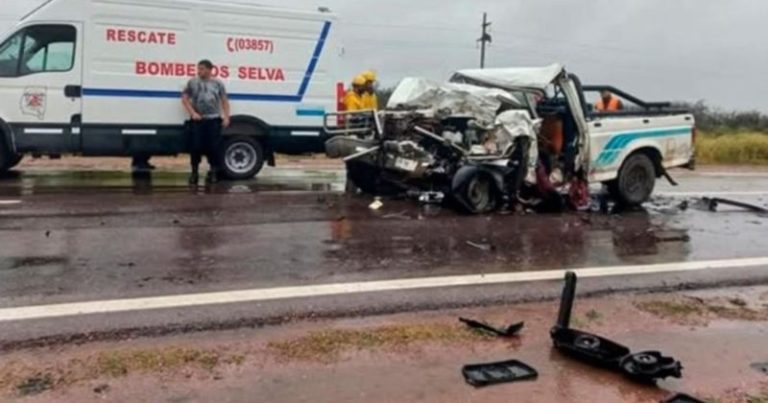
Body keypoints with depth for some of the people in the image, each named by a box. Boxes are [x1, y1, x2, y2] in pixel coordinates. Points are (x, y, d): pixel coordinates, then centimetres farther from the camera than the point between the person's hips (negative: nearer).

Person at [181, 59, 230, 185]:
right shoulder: (192, 82, 5)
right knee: (195, 146, -1)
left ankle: (213, 172, 14)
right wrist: (193, 113, -7)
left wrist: (226, 117, -1)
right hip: (197, 120, 0)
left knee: (213, 147, 1)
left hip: (214, 120, 0)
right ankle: (195, 172, 11)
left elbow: (225, 101, 8)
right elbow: (184, 99, 5)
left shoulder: (218, 83, 6)